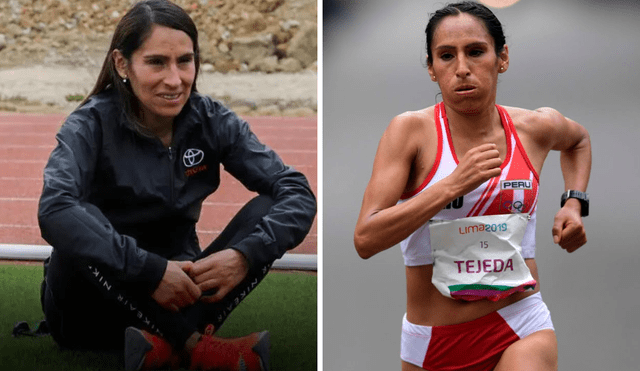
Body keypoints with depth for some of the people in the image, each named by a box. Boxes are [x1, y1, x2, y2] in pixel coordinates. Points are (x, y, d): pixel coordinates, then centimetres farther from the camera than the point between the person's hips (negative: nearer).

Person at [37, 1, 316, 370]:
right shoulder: (93, 124, -14)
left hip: (176, 299, 3)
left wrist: (246, 255, -29)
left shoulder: (212, 121, -5)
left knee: (268, 208, -16)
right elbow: (55, 210, -34)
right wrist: (151, 270, -40)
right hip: (94, 308, -3)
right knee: (81, 231, -33)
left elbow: (298, 192, -12)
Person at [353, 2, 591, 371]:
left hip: (521, 332, 0)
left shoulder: (536, 128, 2)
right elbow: (366, 239, -18)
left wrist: (574, 202, 11)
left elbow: (579, 139, 29)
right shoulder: (411, 130, -8)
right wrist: (454, 184, -24)